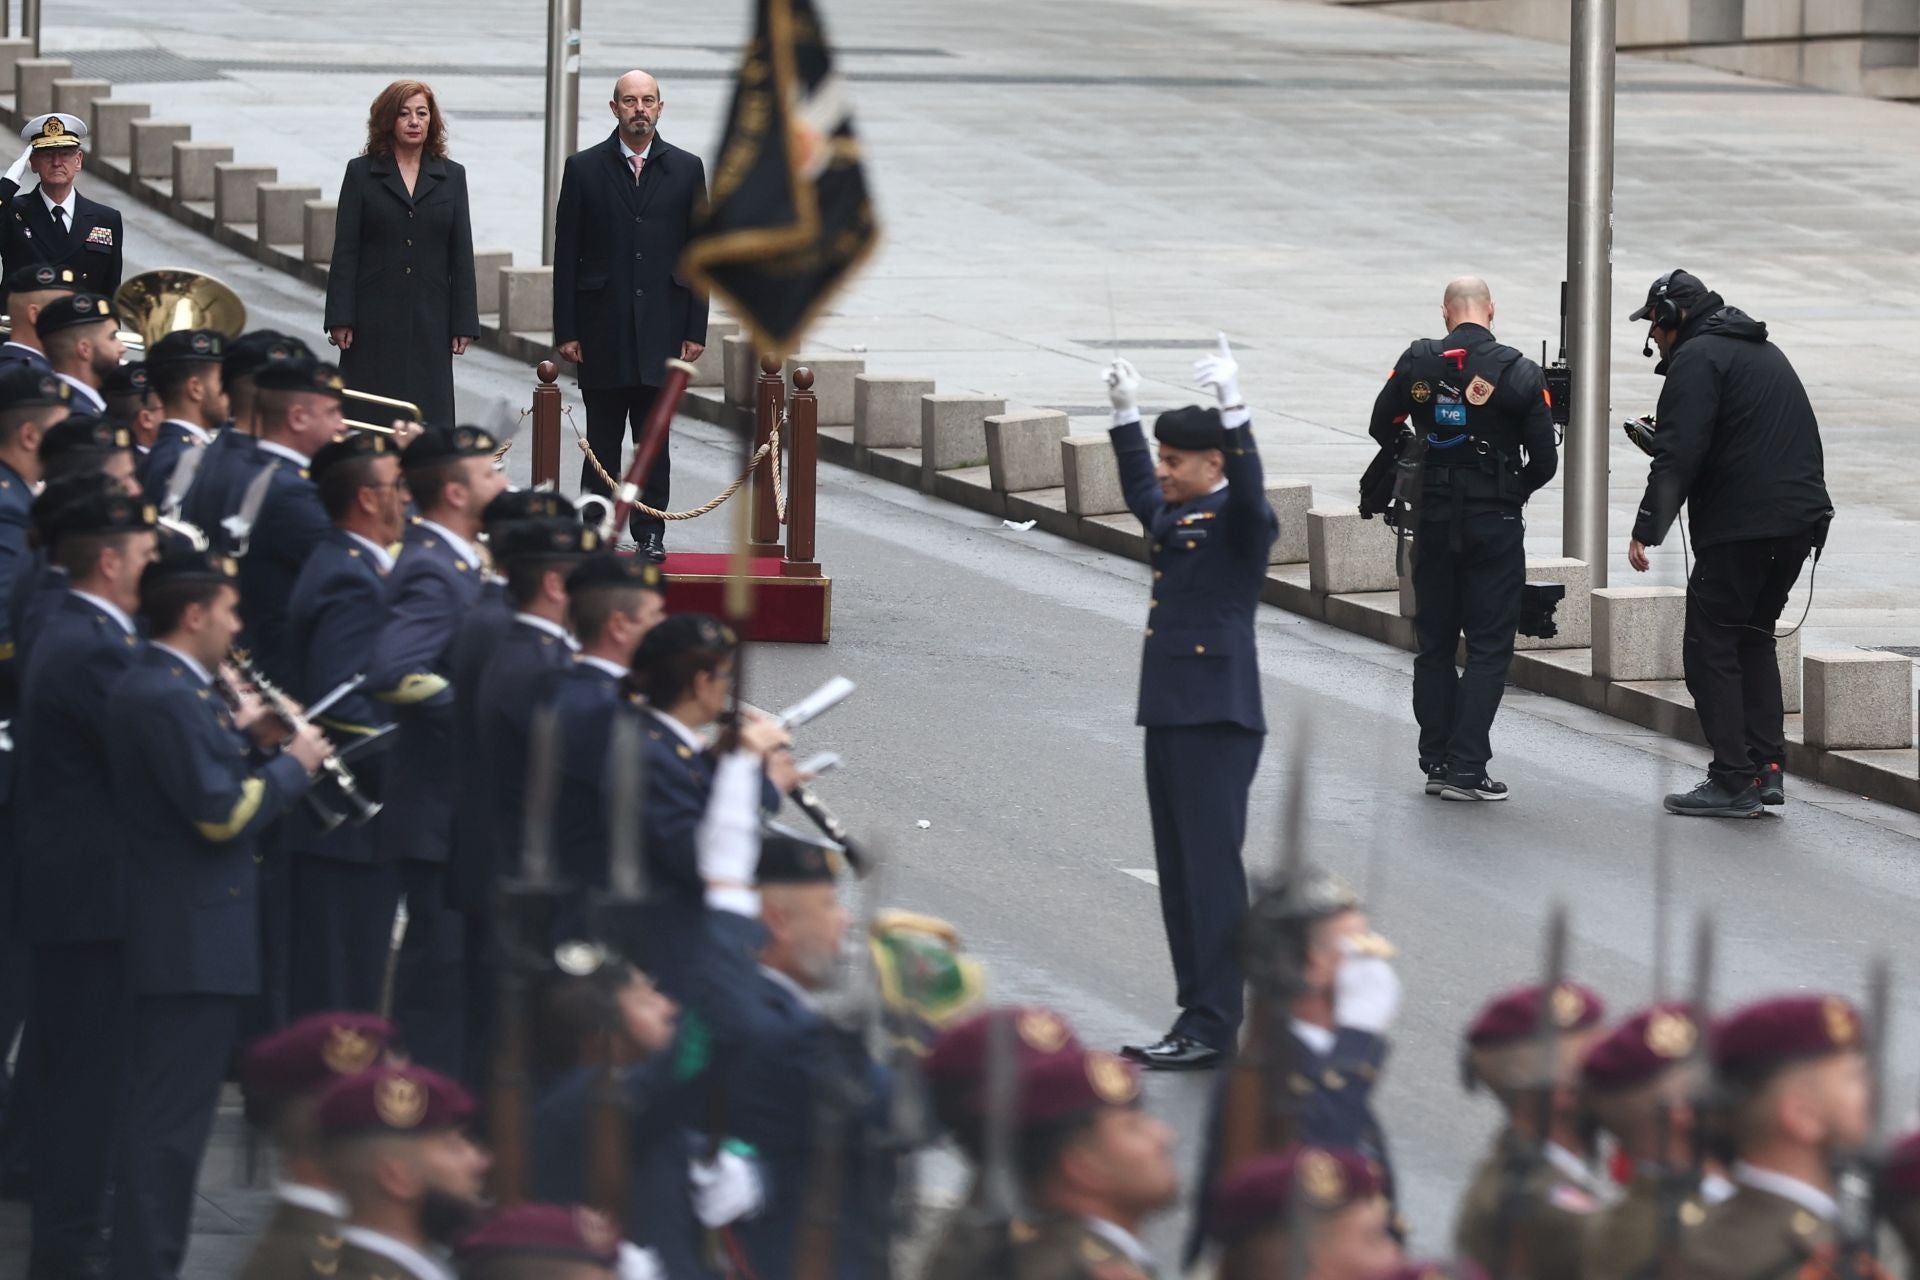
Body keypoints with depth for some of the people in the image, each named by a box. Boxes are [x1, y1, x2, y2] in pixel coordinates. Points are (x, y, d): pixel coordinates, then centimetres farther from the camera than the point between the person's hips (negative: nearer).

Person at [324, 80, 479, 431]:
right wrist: (341, 319, -6)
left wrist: (463, 323, 3)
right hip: (375, 320, -1)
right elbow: (345, 252, 1)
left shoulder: (451, 177, 10)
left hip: (430, 320, 1)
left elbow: (461, 254, 8)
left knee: (429, 419, -3)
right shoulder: (361, 173, 4)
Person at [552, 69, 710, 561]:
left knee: (655, 438, 2)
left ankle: (650, 533, 7)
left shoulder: (686, 169, 7)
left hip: (661, 330, 1)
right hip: (602, 331, -1)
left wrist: (696, 329, 1)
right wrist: (565, 330, -3)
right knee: (601, 440, 3)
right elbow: (566, 256, 2)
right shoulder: (584, 169, 3)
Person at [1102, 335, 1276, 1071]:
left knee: (1211, 870, -9)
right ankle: (1199, 1016, 16)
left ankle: (1212, 1027, -9)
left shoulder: (1238, 521, -8)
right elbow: (1140, 493, 34)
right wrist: (1126, 415, 37)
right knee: (1178, 873, 11)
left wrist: (1233, 409, -38)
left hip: (1218, 722, -9)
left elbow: (1250, 495, -29)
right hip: (1169, 718, 9)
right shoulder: (1174, 520, 15)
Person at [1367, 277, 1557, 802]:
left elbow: (1382, 427, 7)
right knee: (1489, 648, 1)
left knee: (1434, 644, 13)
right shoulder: (1521, 373, -8)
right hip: (1495, 523, -2)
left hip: (1434, 519, 2)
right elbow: (1544, 461, -6)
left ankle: (1436, 762, 14)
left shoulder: (1417, 363, -4)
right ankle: (1466, 768, -6)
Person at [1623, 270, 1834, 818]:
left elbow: (1679, 456, -16)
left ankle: (1733, 782, -6)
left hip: (1740, 526, -9)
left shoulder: (1697, 358, -7)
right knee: (1753, 637, 19)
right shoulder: (1765, 353, 23)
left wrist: (1646, 530, -14)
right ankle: (1767, 766, 13)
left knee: (1710, 646, -2)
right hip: (1801, 520, 9)